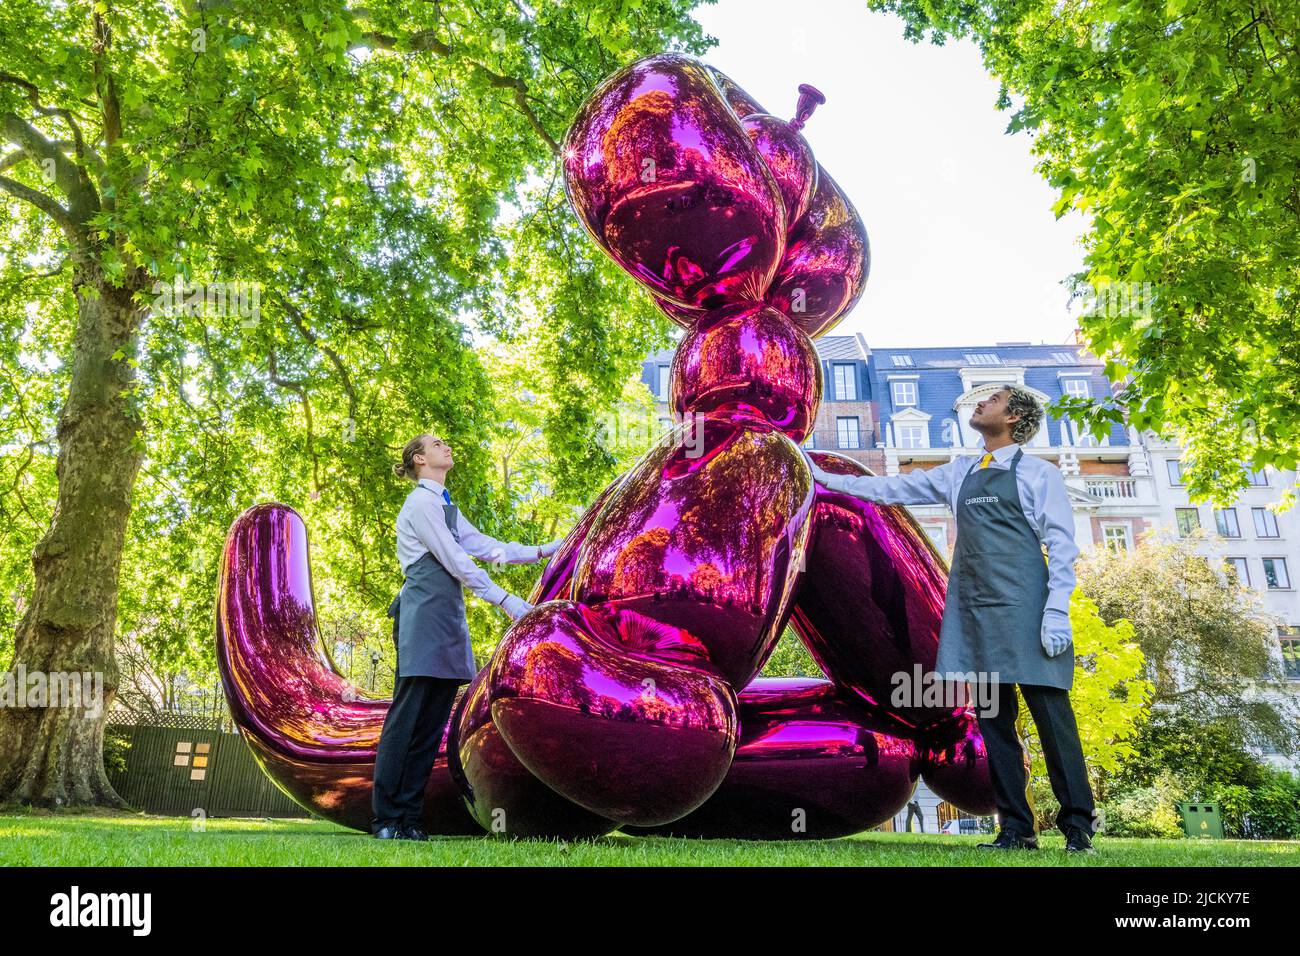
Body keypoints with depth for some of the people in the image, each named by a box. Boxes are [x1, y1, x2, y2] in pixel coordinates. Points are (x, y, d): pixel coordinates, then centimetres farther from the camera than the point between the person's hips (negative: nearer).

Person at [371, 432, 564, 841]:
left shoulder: (446, 506, 23)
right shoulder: (421, 503, -5)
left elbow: (484, 546, 18)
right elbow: (456, 561, -11)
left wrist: (541, 551, 14)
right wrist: (505, 600, -12)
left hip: (448, 618, 9)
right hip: (424, 614, -9)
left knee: (431, 724, 6)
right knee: (405, 718, -6)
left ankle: (408, 817, 11)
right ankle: (385, 819, 1)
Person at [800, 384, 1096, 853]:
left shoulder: (1039, 473, 3)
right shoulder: (959, 473, 18)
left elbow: (1062, 546, -3)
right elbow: (893, 489, 23)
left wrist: (1057, 612, -13)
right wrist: (827, 479, 23)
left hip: (1023, 609, -5)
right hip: (975, 612, 6)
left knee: (1051, 714, -4)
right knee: (993, 718, 6)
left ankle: (1078, 827, 7)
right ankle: (1016, 829, 12)